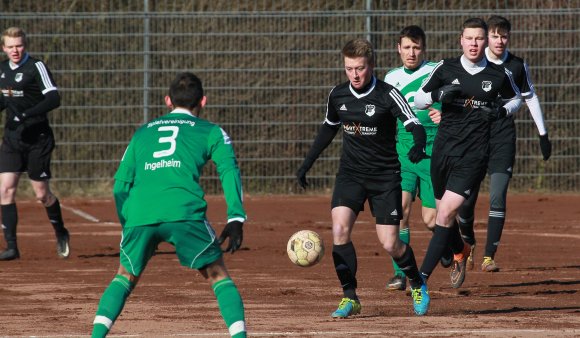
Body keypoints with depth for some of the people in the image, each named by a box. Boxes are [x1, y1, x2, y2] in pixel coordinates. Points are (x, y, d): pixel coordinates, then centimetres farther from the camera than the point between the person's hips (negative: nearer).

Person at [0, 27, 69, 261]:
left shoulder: (36, 67, -11)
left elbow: (54, 98, -19)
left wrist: (27, 114, -29)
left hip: (37, 137, -6)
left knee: (42, 194, 2)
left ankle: (60, 233, 28)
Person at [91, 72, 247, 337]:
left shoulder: (143, 132, 30)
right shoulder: (211, 131, 20)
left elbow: (121, 184, 25)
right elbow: (228, 169, 4)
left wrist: (127, 225, 31)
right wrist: (236, 219, -4)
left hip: (138, 216, 2)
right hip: (184, 213, -2)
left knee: (125, 277, 23)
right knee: (218, 276, 12)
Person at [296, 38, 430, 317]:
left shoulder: (388, 95, -14)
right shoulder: (338, 95, 0)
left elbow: (415, 126, -22)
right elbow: (328, 129, 17)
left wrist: (418, 147, -44)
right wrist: (307, 163, 17)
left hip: (385, 176, -3)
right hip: (350, 174, 3)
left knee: (390, 244, -4)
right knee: (339, 229, -19)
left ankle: (417, 284, 27)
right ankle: (350, 298, -9)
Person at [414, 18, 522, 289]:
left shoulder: (499, 75, -1)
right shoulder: (446, 69, 0)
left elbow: (516, 99, 18)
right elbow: (418, 100, 6)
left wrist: (502, 111, -4)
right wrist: (437, 94, -14)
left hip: (473, 156, -3)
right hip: (443, 150, 3)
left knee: (447, 212, -15)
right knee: (442, 212, 15)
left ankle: (423, 276, -13)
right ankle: (460, 252, 47)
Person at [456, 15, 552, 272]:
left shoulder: (517, 66, 3)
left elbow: (530, 97, 15)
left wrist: (543, 135, 16)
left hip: (503, 137, 0)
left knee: (498, 197, -11)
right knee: (466, 197, 1)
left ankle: (489, 257, -8)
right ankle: (468, 242, 31)